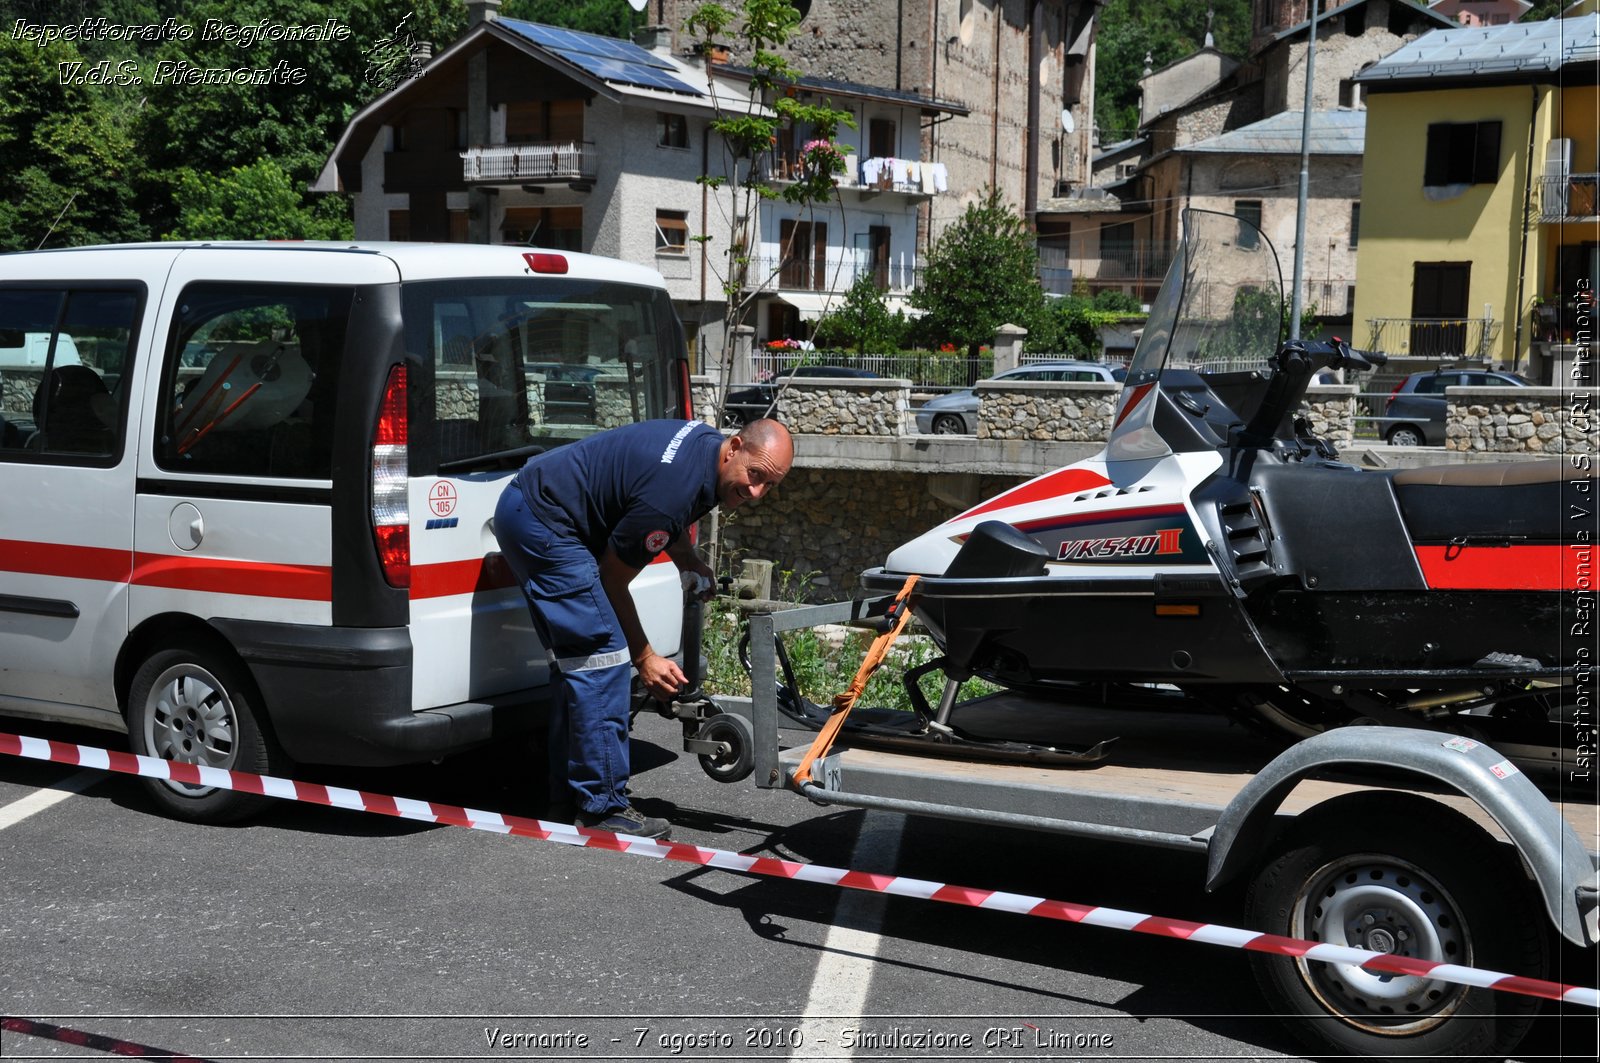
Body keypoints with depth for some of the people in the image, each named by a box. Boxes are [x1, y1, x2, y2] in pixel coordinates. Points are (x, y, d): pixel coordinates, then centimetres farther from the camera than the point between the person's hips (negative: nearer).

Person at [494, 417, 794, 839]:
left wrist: (688, 560, 9)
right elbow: (613, 580, -14)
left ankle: (568, 795, 19)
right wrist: (644, 657, -4)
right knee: (602, 658, -13)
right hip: (543, 522, -11)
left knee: (578, 660, 13)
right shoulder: (676, 489, -27)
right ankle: (602, 808, -9)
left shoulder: (706, 442, 1)